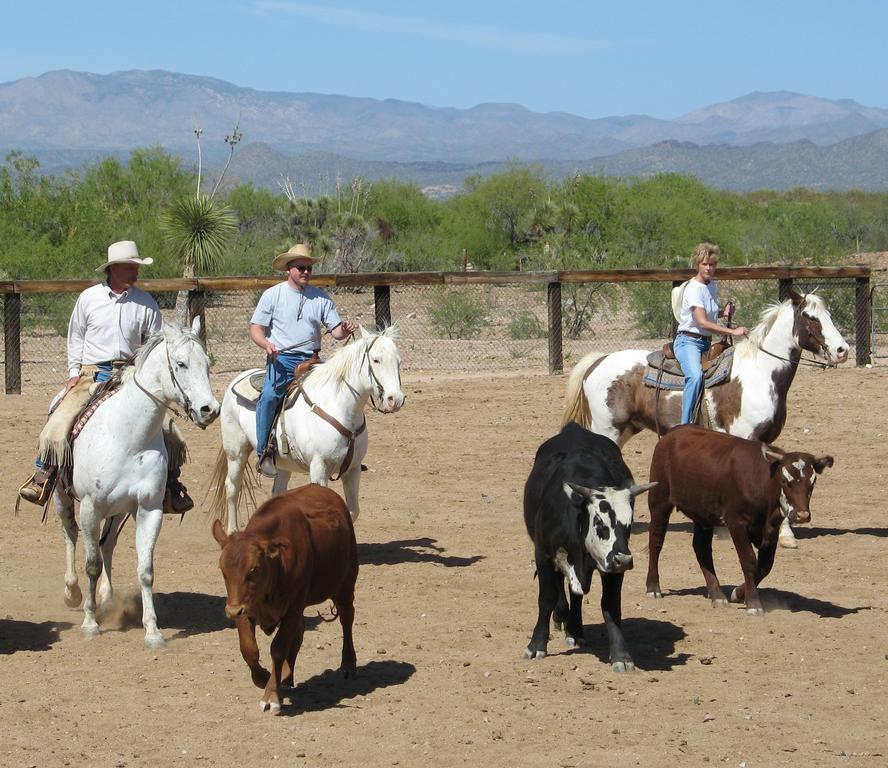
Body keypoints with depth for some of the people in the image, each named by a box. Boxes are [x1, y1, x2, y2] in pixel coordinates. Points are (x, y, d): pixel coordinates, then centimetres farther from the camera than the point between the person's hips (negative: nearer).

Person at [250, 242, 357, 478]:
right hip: (282, 359, -3)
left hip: (312, 361, 3)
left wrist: (344, 330, -16)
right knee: (270, 395, -29)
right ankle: (265, 452, -22)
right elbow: (256, 328, 4)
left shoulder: (321, 297, 11)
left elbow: (335, 330, 9)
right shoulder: (273, 295, 5)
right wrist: (267, 344, -17)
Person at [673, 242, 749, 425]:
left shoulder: (712, 285, 12)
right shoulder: (693, 288, -14)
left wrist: (724, 313, 7)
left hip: (707, 342, 9)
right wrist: (733, 331, -24)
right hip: (688, 341, -9)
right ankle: (685, 426, -35)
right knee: (696, 375, -34)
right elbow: (702, 322, -22)